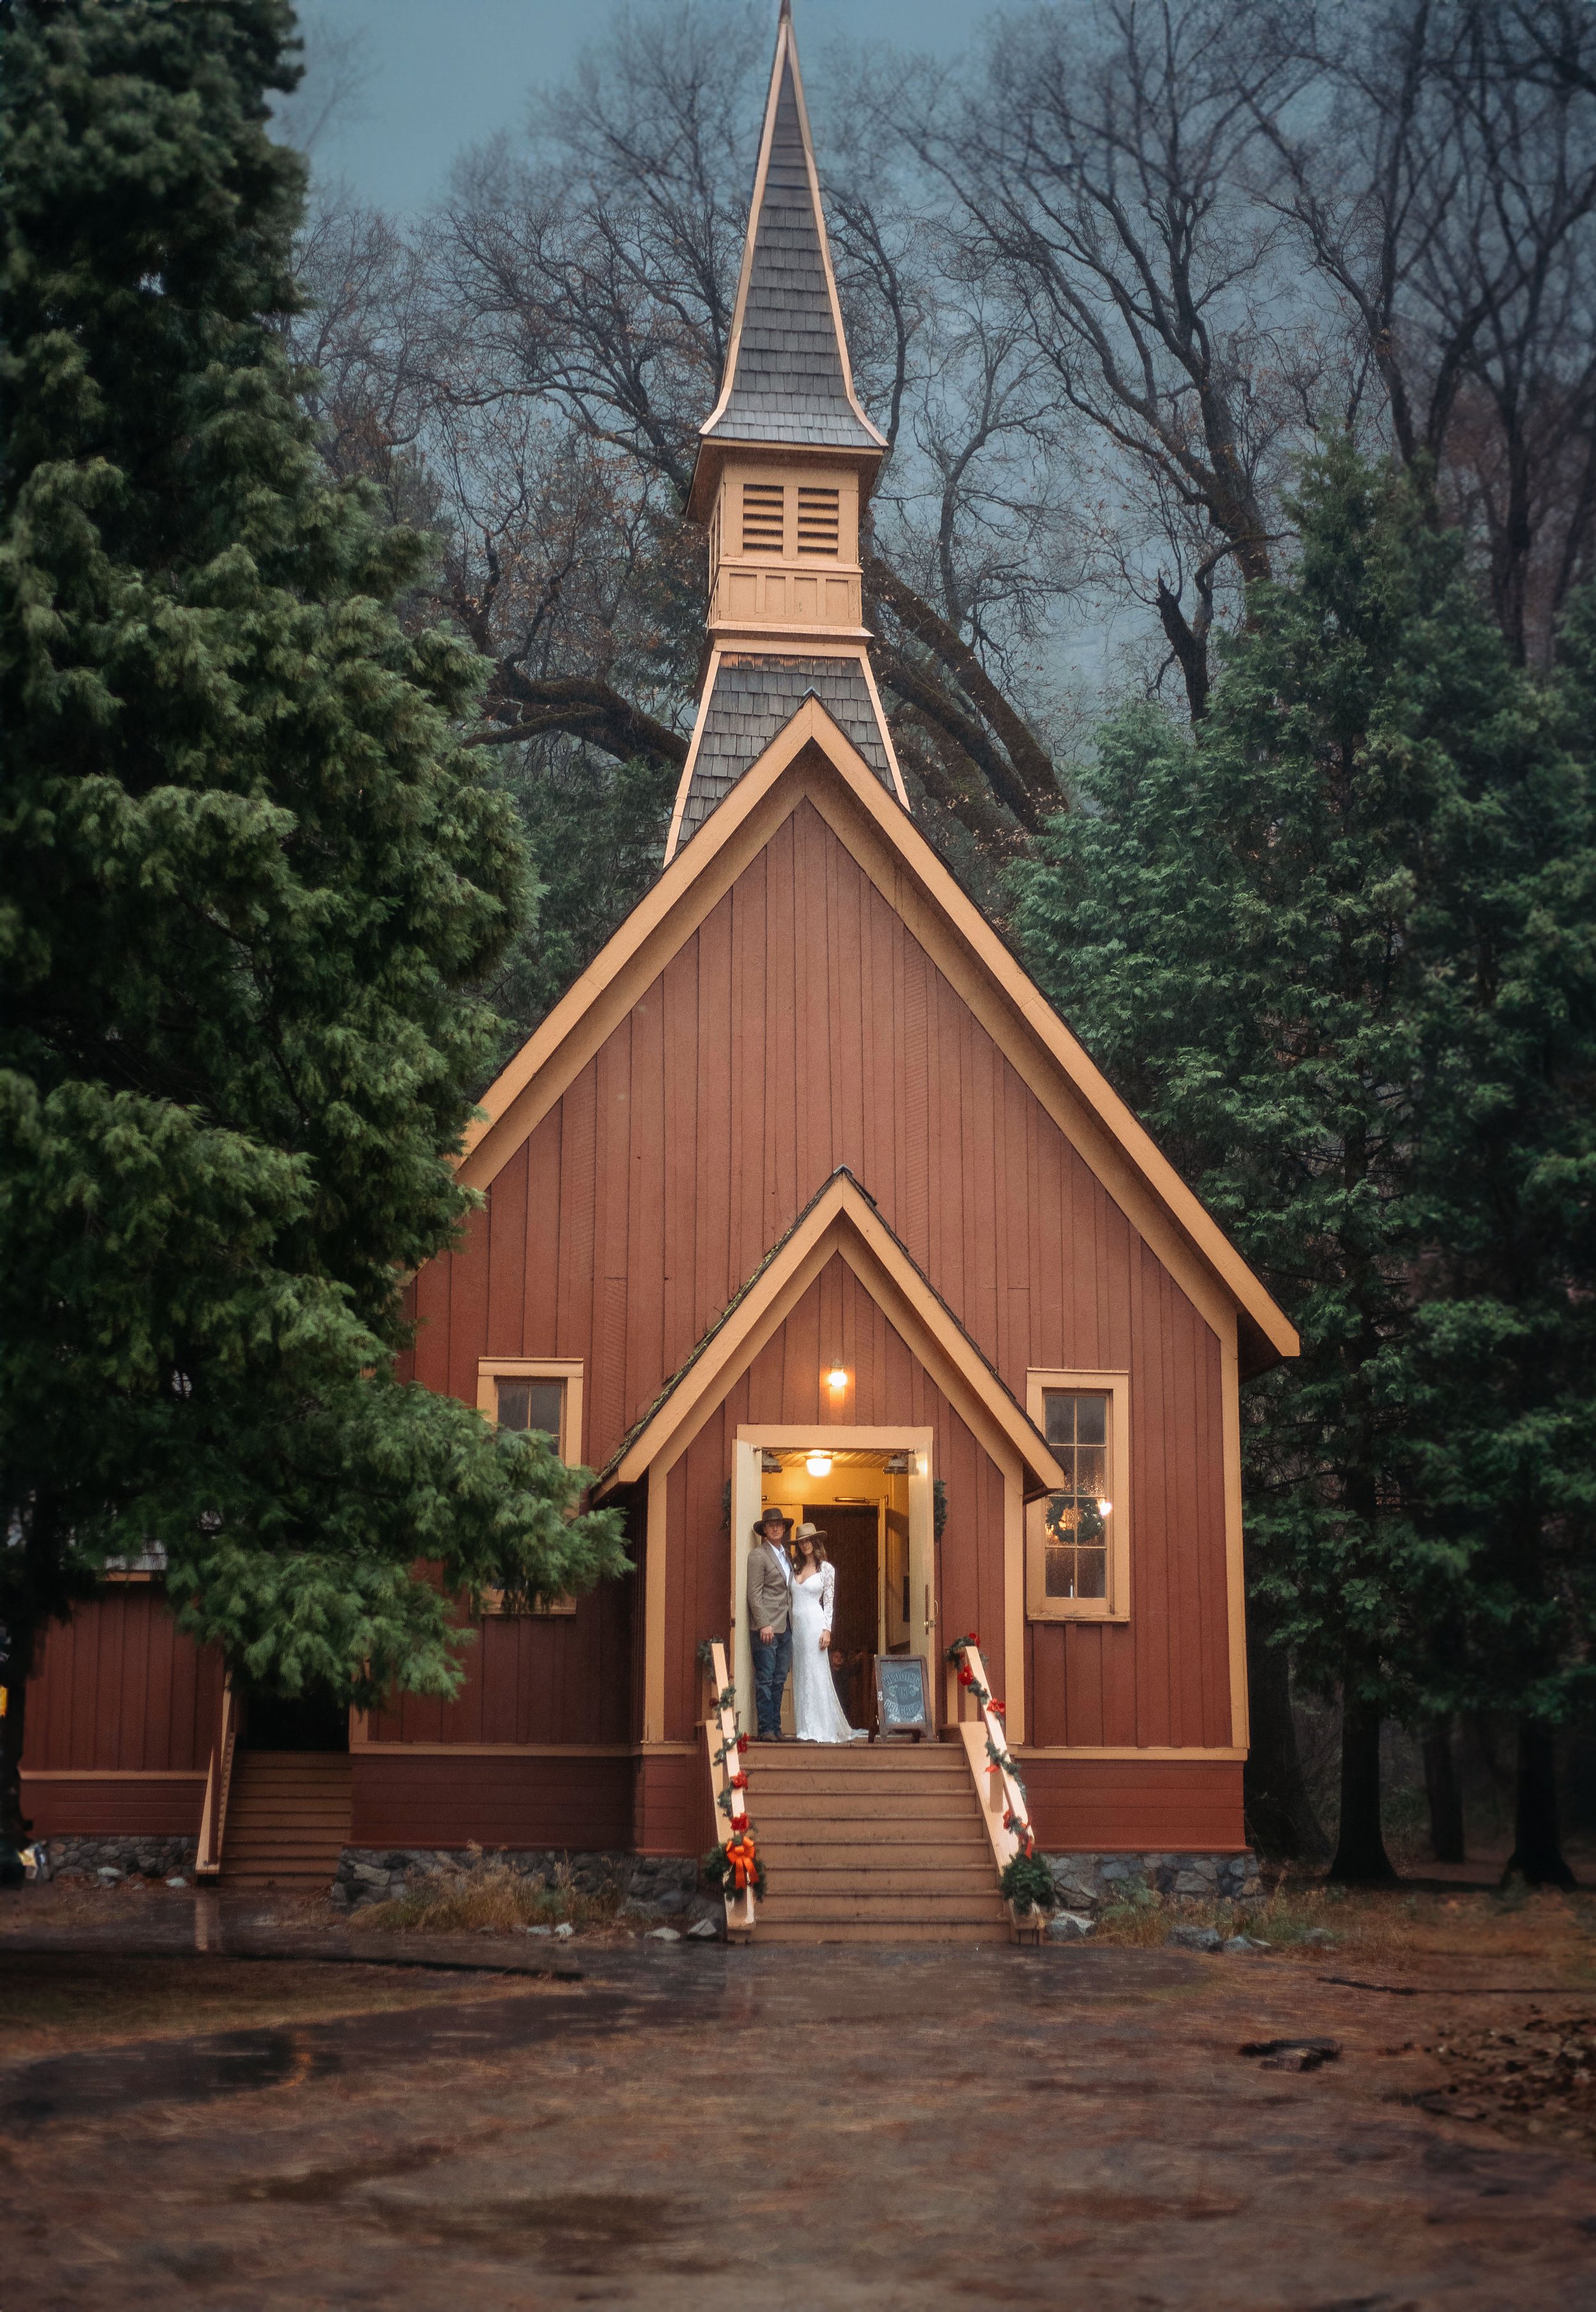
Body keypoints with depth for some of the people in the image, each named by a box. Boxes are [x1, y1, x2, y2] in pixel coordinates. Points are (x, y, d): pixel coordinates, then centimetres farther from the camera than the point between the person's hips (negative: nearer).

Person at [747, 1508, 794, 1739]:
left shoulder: (786, 1556, 19)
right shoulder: (758, 1555, -4)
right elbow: (754, 1593, -10)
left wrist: (791, 1623, 12)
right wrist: (764, 1624, -17)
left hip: (785, 1628, 7)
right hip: (767, 1627, -7)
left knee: (779, 1680, 8)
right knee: (765, 1680, -6)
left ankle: (776, 1728, 10)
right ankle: (766, 1729, -5)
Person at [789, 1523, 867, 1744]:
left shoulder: (826, 1568, 1)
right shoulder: (796, 1568, 13)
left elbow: (829, 1602, -2)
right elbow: (791, 1599, 15)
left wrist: (827, 1629, -11)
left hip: (814, 1624, -5)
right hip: (796, 1625, 5)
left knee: (817, 1675, -6)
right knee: (800, 1678, 4)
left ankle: (822, 1729, -4)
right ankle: (807, 1729, 6)